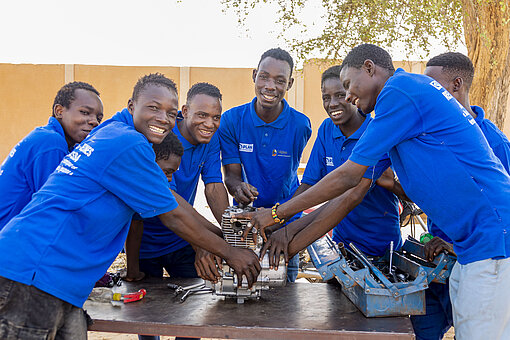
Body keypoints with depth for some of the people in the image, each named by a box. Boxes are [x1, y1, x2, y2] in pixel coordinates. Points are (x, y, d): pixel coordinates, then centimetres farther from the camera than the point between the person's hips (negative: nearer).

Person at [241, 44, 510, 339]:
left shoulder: (400, 91, -11)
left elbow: (348, 177, -11)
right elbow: (355, 192, 16)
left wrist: (277, 213, -1)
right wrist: (293, 242, 13)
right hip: (471, 245, 10)